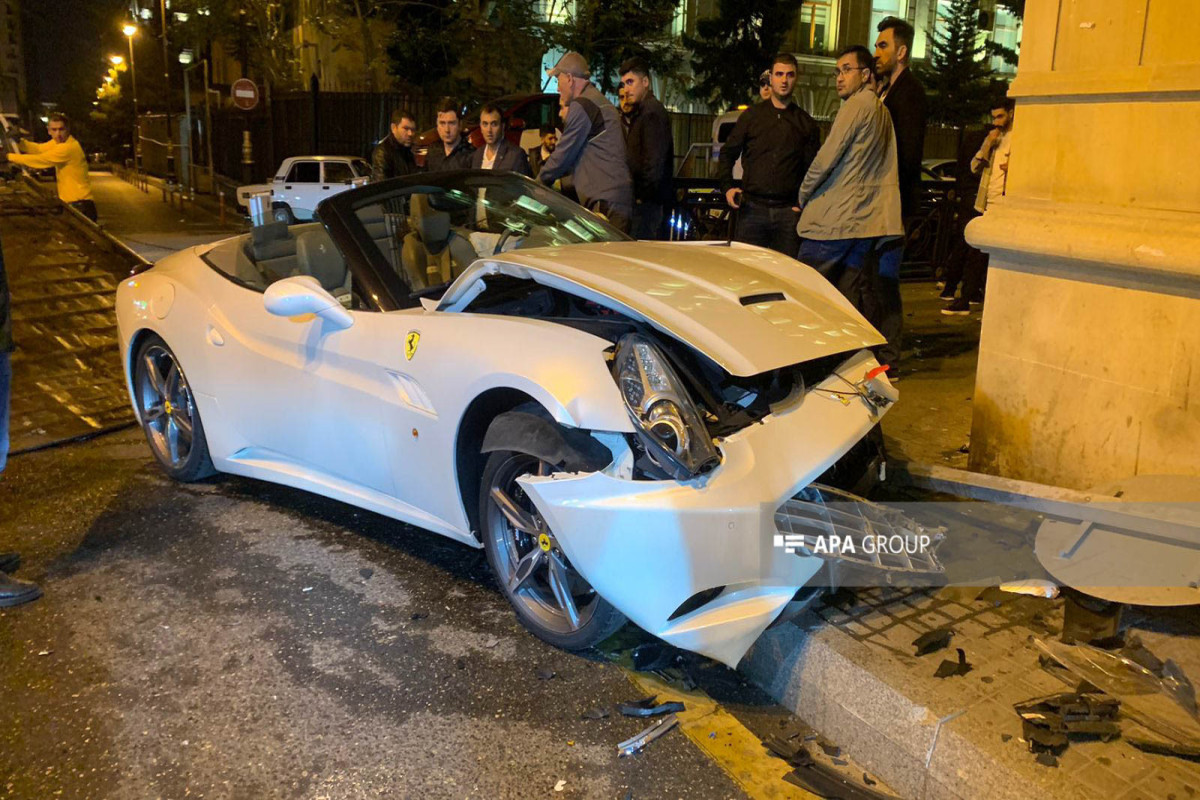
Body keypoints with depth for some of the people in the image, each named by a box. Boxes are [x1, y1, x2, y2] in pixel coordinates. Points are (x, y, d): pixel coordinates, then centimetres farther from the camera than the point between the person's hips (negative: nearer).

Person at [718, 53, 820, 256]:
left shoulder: (806, 123, 12)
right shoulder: (752, 115, 11)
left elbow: (812, 168, 11)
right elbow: (728, 152, 13)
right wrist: (727, 186, -3)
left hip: (788, 211, 1)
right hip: (753, 207, 0)